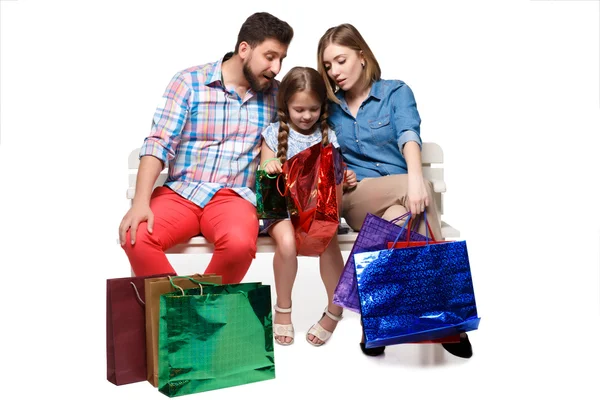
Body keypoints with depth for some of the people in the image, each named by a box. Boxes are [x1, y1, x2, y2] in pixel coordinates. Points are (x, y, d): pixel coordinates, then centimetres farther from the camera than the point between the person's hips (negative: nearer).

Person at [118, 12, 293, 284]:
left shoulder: (275, 94, 9)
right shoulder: (189, 82, 1)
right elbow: (159, 143, -5)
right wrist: (140, 201, -18)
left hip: (234, 197, 1)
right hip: (181, 192, 0)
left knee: (239, 244, -32)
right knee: (135, 237, -27)